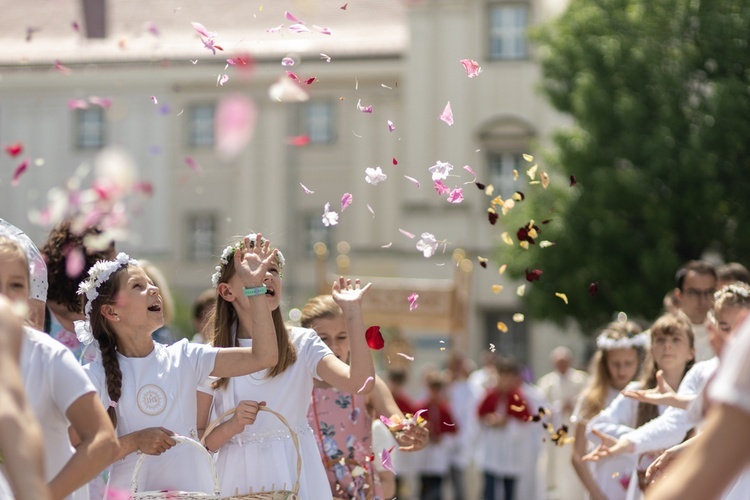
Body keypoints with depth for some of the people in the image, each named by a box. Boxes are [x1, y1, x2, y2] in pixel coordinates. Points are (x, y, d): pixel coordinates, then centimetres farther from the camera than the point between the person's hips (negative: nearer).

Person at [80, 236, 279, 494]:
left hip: (195, 489, 3)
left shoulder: (183, 358, 3)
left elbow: (263, 357, -3)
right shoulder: (97, 376, -5)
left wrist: (254, 287, -6)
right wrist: (134, 442, -22)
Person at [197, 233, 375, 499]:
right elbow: (196, 442, -1)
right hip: (241, 477, 0)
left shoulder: (302, 344, -1)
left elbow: (360, 383, -18)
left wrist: (352, 312, -17)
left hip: (295, 475, 0)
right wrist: (232, 426, -20)